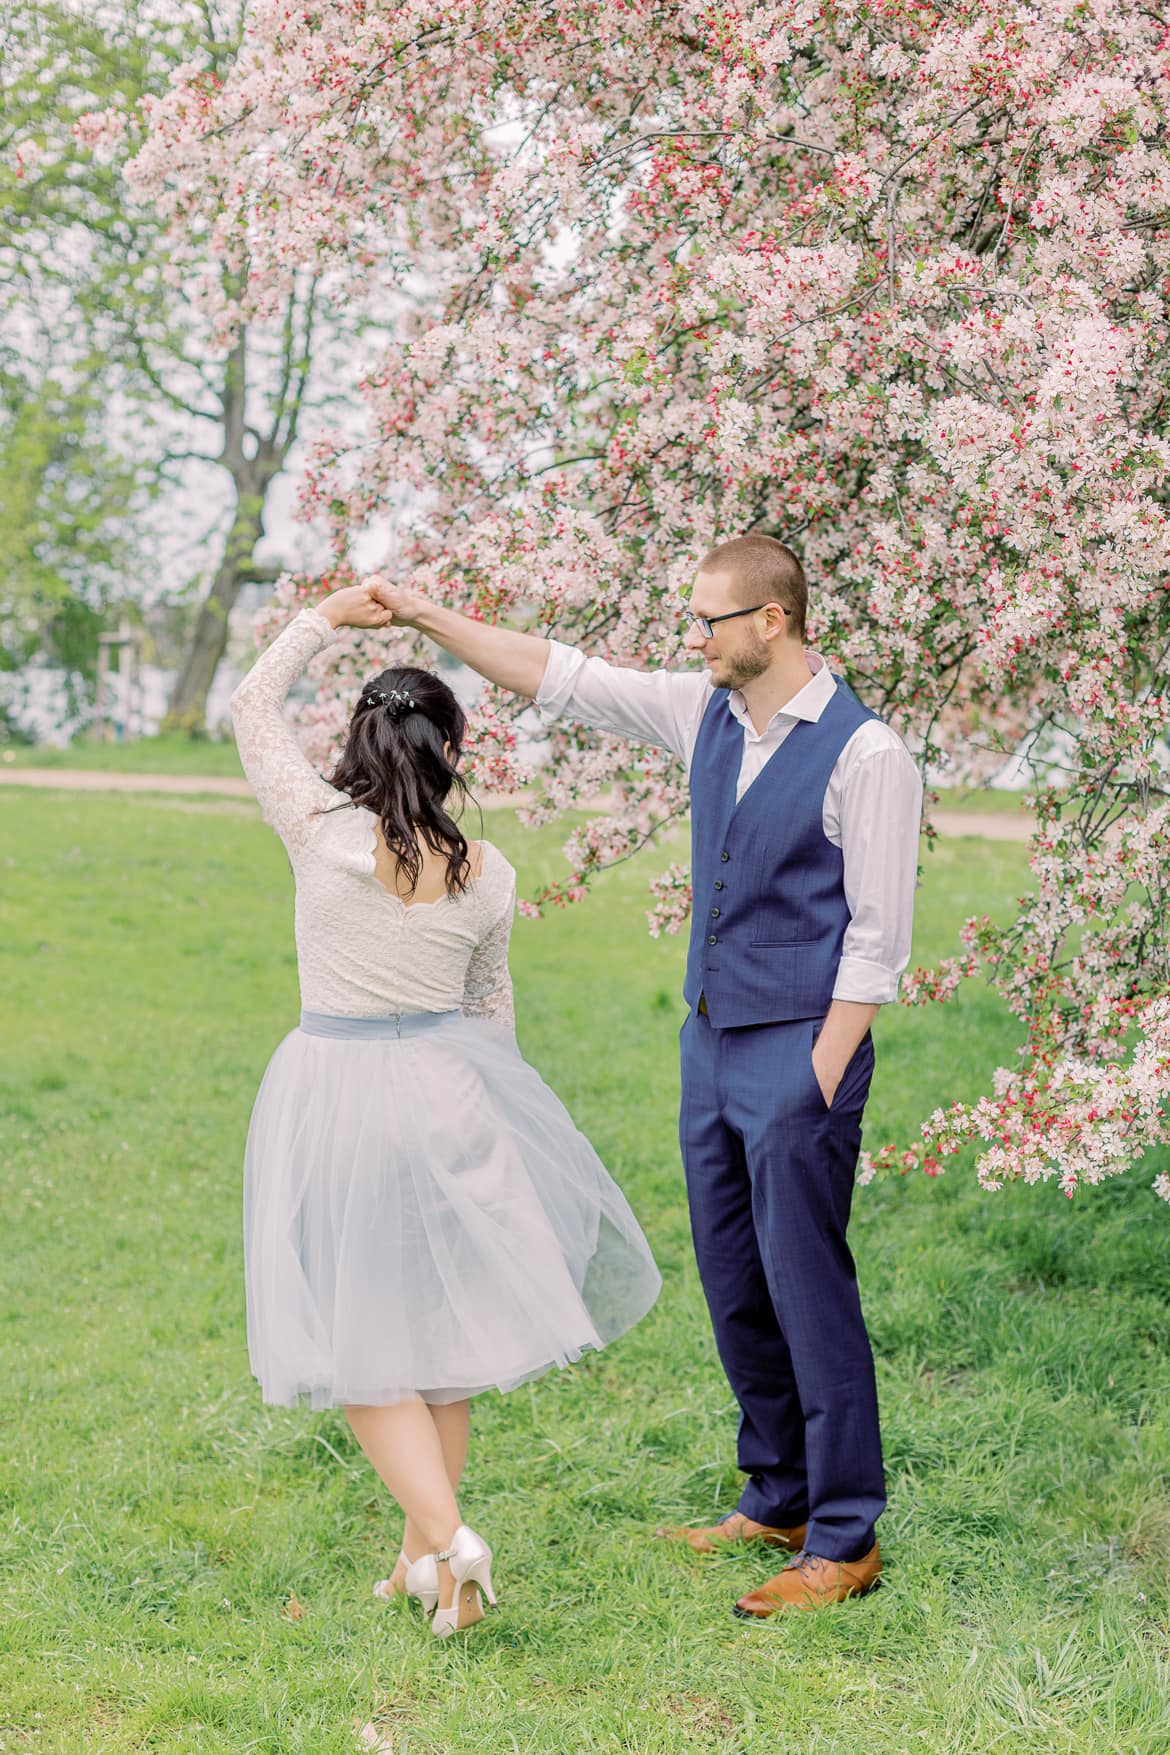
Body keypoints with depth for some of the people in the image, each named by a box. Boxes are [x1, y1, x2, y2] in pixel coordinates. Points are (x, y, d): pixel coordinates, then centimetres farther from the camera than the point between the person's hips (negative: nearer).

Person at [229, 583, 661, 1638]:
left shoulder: (324, 834, -13)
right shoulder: (487, 874, -4)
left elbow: (252, 707, 0)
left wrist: (329, 616, 8)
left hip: (333, 1091, -3)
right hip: (448, 1082, 3)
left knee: (362, 1340, 5)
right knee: (438, 1317, 16)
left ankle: (443, 1538, -10)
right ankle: (423, 1551, 23)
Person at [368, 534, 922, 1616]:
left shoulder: (865, 755, -14)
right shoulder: (707, 714, 7)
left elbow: (877, 936, -14)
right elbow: (560, 678, 13)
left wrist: (821, 1079, -16)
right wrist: (426, 617, 9)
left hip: (802, 1049, -8)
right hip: (712, 1039, 8)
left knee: (808, 1285, -5)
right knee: (733, 1285, 13)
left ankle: (846, 1540, 4)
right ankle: (778, 1503, 26)